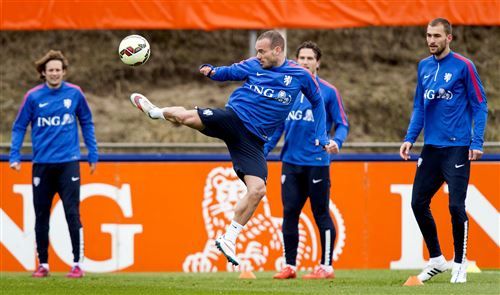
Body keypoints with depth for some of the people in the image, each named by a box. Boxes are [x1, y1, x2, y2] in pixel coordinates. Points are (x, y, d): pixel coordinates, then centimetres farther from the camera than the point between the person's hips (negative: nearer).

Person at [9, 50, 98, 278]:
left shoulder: (74, 94, 0)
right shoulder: (33, 97, -1)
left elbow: (87, 123, 11)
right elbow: (19, 127, 5)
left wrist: (93, 154, 10)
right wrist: (14, 156, -4)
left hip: (68, 163, -1)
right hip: (42, 163, 1)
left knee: (72, 214, -7)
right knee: (41, 216, 6)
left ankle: (77, 264, -2)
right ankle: (43, 264, 16)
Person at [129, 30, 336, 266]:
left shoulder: (301, 76, 4)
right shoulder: (253, 66, 7)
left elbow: (317, 102, 17)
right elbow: (228, 72, 18)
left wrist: (322, 138, 13)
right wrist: (212, 71, -6)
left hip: (252, 140, 0)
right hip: (232, 117, 0)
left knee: (257, 190, -16)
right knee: (187, 117, -25)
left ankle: (228, 239, -1)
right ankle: (156, 112, 11)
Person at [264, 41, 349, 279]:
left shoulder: (328, 92, -2)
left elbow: (342, 124, -1)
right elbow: (278, 125, 16)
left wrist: (336, 141, -20)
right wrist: (263, 151, 9)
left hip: (317, 162, -4)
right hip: (291, 162, 4)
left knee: (321, 213, 0)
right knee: (289, 213, 3)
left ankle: (326, 266, 6)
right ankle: (289, 265, 11)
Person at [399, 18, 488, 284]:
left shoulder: (463, 66, -6)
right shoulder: (424, 67, 10)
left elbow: (479, 105, -5)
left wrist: (477, 143, -12)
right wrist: (410, 138, 9)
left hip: (457, 147, -6)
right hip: (431, 147, 6)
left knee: (456, 206, -8)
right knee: (418, 203, 4)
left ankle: (460, 264, 7)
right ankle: (436, 259, 20)